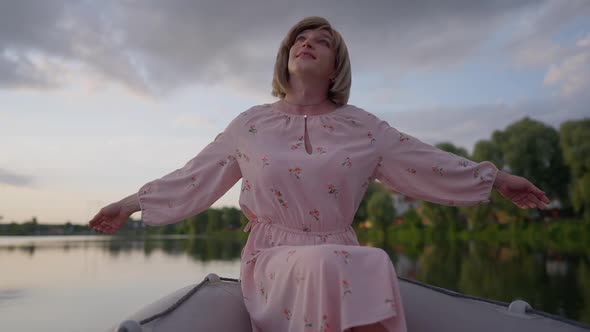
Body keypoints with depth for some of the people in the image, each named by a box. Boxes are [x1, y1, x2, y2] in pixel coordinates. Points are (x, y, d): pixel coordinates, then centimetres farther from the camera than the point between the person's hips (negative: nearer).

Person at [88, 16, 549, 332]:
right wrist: (132, 204, 15)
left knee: (376, 264, -33)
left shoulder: (362, 127, 7)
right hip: (273, 259, -1)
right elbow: (192, 180, 13)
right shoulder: (249, 125, 7)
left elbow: (429, 165, 12)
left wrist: (498, 178, 13)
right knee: (328, 266, -34)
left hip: (343, 258, 1)